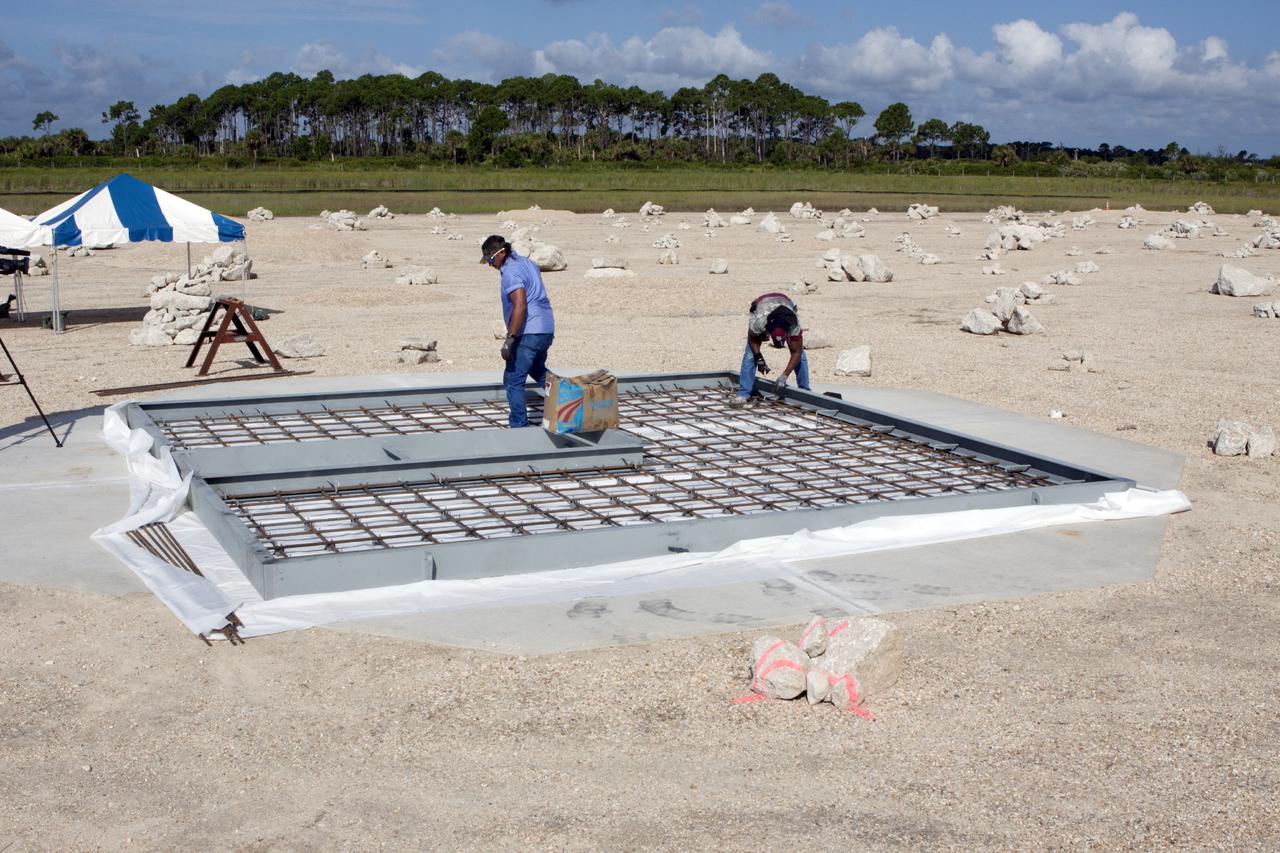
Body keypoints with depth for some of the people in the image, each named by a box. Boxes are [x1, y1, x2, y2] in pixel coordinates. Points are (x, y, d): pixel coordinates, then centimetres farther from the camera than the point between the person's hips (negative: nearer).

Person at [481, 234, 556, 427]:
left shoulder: (510, 272, -17)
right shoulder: (527, 263, 13)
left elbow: (520, 306, -27)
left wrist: (510, 339, -28)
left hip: (528, 333, -10)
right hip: (546, 330, 10)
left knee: (513, 379, -4)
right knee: (538, 370, 30)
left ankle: (519, 425, -4)